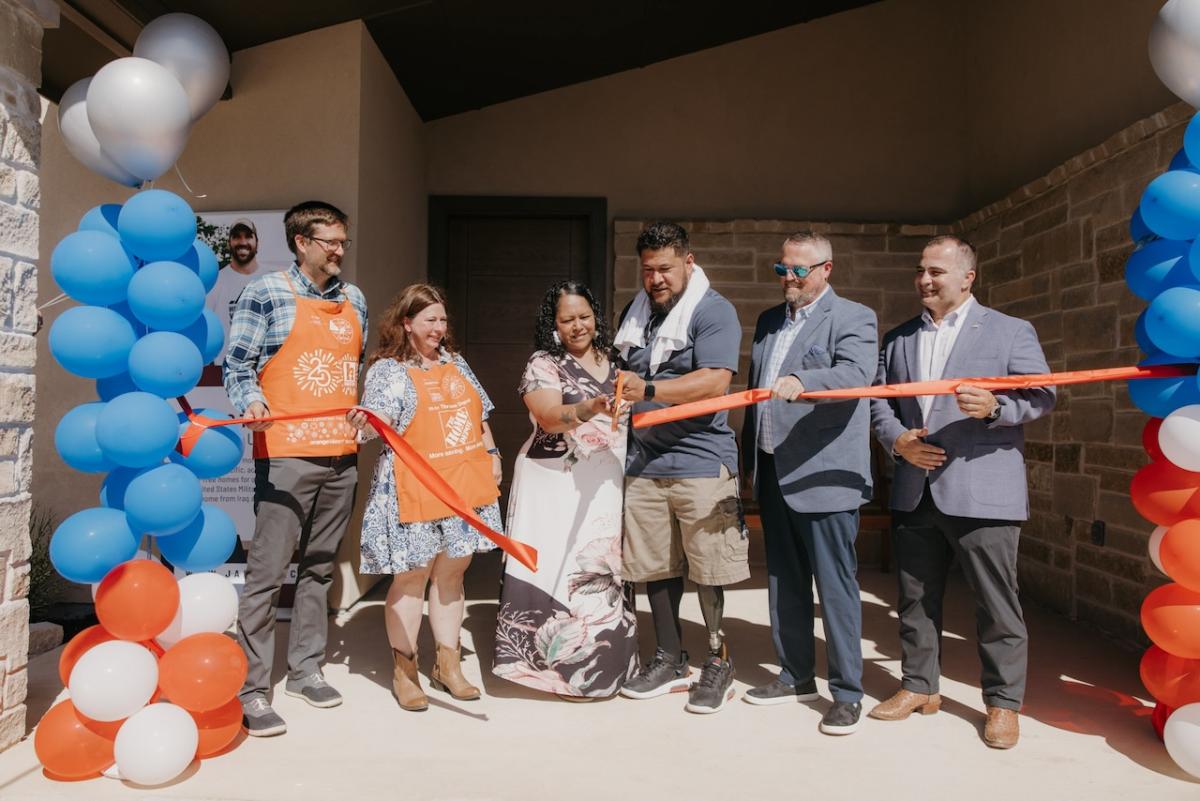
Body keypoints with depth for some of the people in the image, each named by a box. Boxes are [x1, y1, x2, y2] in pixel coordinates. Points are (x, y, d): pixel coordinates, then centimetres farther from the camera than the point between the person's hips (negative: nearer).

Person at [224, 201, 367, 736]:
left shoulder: (354, 300, 15)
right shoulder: (266, 292, -2)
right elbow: (237, 366, -4)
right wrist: (252, 403, -22)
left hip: (342, 456, 6)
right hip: (285, 453, -6)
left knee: (320, 569, 13)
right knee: (267, 572, -4)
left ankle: (305, 670, 26)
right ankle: (252, 690, 5)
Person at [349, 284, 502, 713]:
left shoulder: (455, 362, 15)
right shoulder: (387, 370, -4)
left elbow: (479, 415, 22)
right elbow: (378, 423, -16)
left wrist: (491, 454, 16)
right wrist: (366, 423, -37)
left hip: (464, 486, 6)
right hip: (414, 495, -6)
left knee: (451, 574, 11)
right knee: (411, 577, 2)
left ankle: (448, 664, 23)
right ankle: (404, 669, 15)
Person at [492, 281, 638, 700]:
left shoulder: (612, 361, 13)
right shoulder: (542, 364, -3)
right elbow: (551, 417, -20)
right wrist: (590, 409, -36)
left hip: (608, 484, 4)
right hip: (558, 485, -4)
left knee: (606, 571, 6)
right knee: (558, 568, -5)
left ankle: (606, 660, 19)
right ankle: (562, 663, 7)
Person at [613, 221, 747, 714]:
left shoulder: (714, 312, -6)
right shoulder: (635, 314, 15)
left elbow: (715, 381, -20)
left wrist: (649, 390, -28)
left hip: (701, 464, -6)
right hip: (643, 463, 6)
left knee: (708, 570, 2)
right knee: (656, 567, 11)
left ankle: (718, 662, 20)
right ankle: (670, 661, 26)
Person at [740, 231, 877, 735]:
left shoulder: (854, 318, -4)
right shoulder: (768, 322, 17)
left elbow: (856, 372, -23)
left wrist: (802, 381, -41)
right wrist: (748, 458, 18)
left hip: (823, 475, -7)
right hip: (772, 473, 7)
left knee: (835, 585, -2)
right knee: (783, 582, 15)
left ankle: (847, 693, 10)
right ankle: (796, 676, 29)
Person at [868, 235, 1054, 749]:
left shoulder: (1011, 332, 3)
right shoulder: (897, 339, 15)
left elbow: (1041, 396, -2)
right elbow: (878, 401, 13)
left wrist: (994, 407, -21)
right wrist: (897, 439, -5)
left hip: (982, 491, -4)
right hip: (914, 490, 5)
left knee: (996, 603, 2)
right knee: (915, 597, 13)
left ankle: (1003, 702, 17)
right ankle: (919, 687, 28)